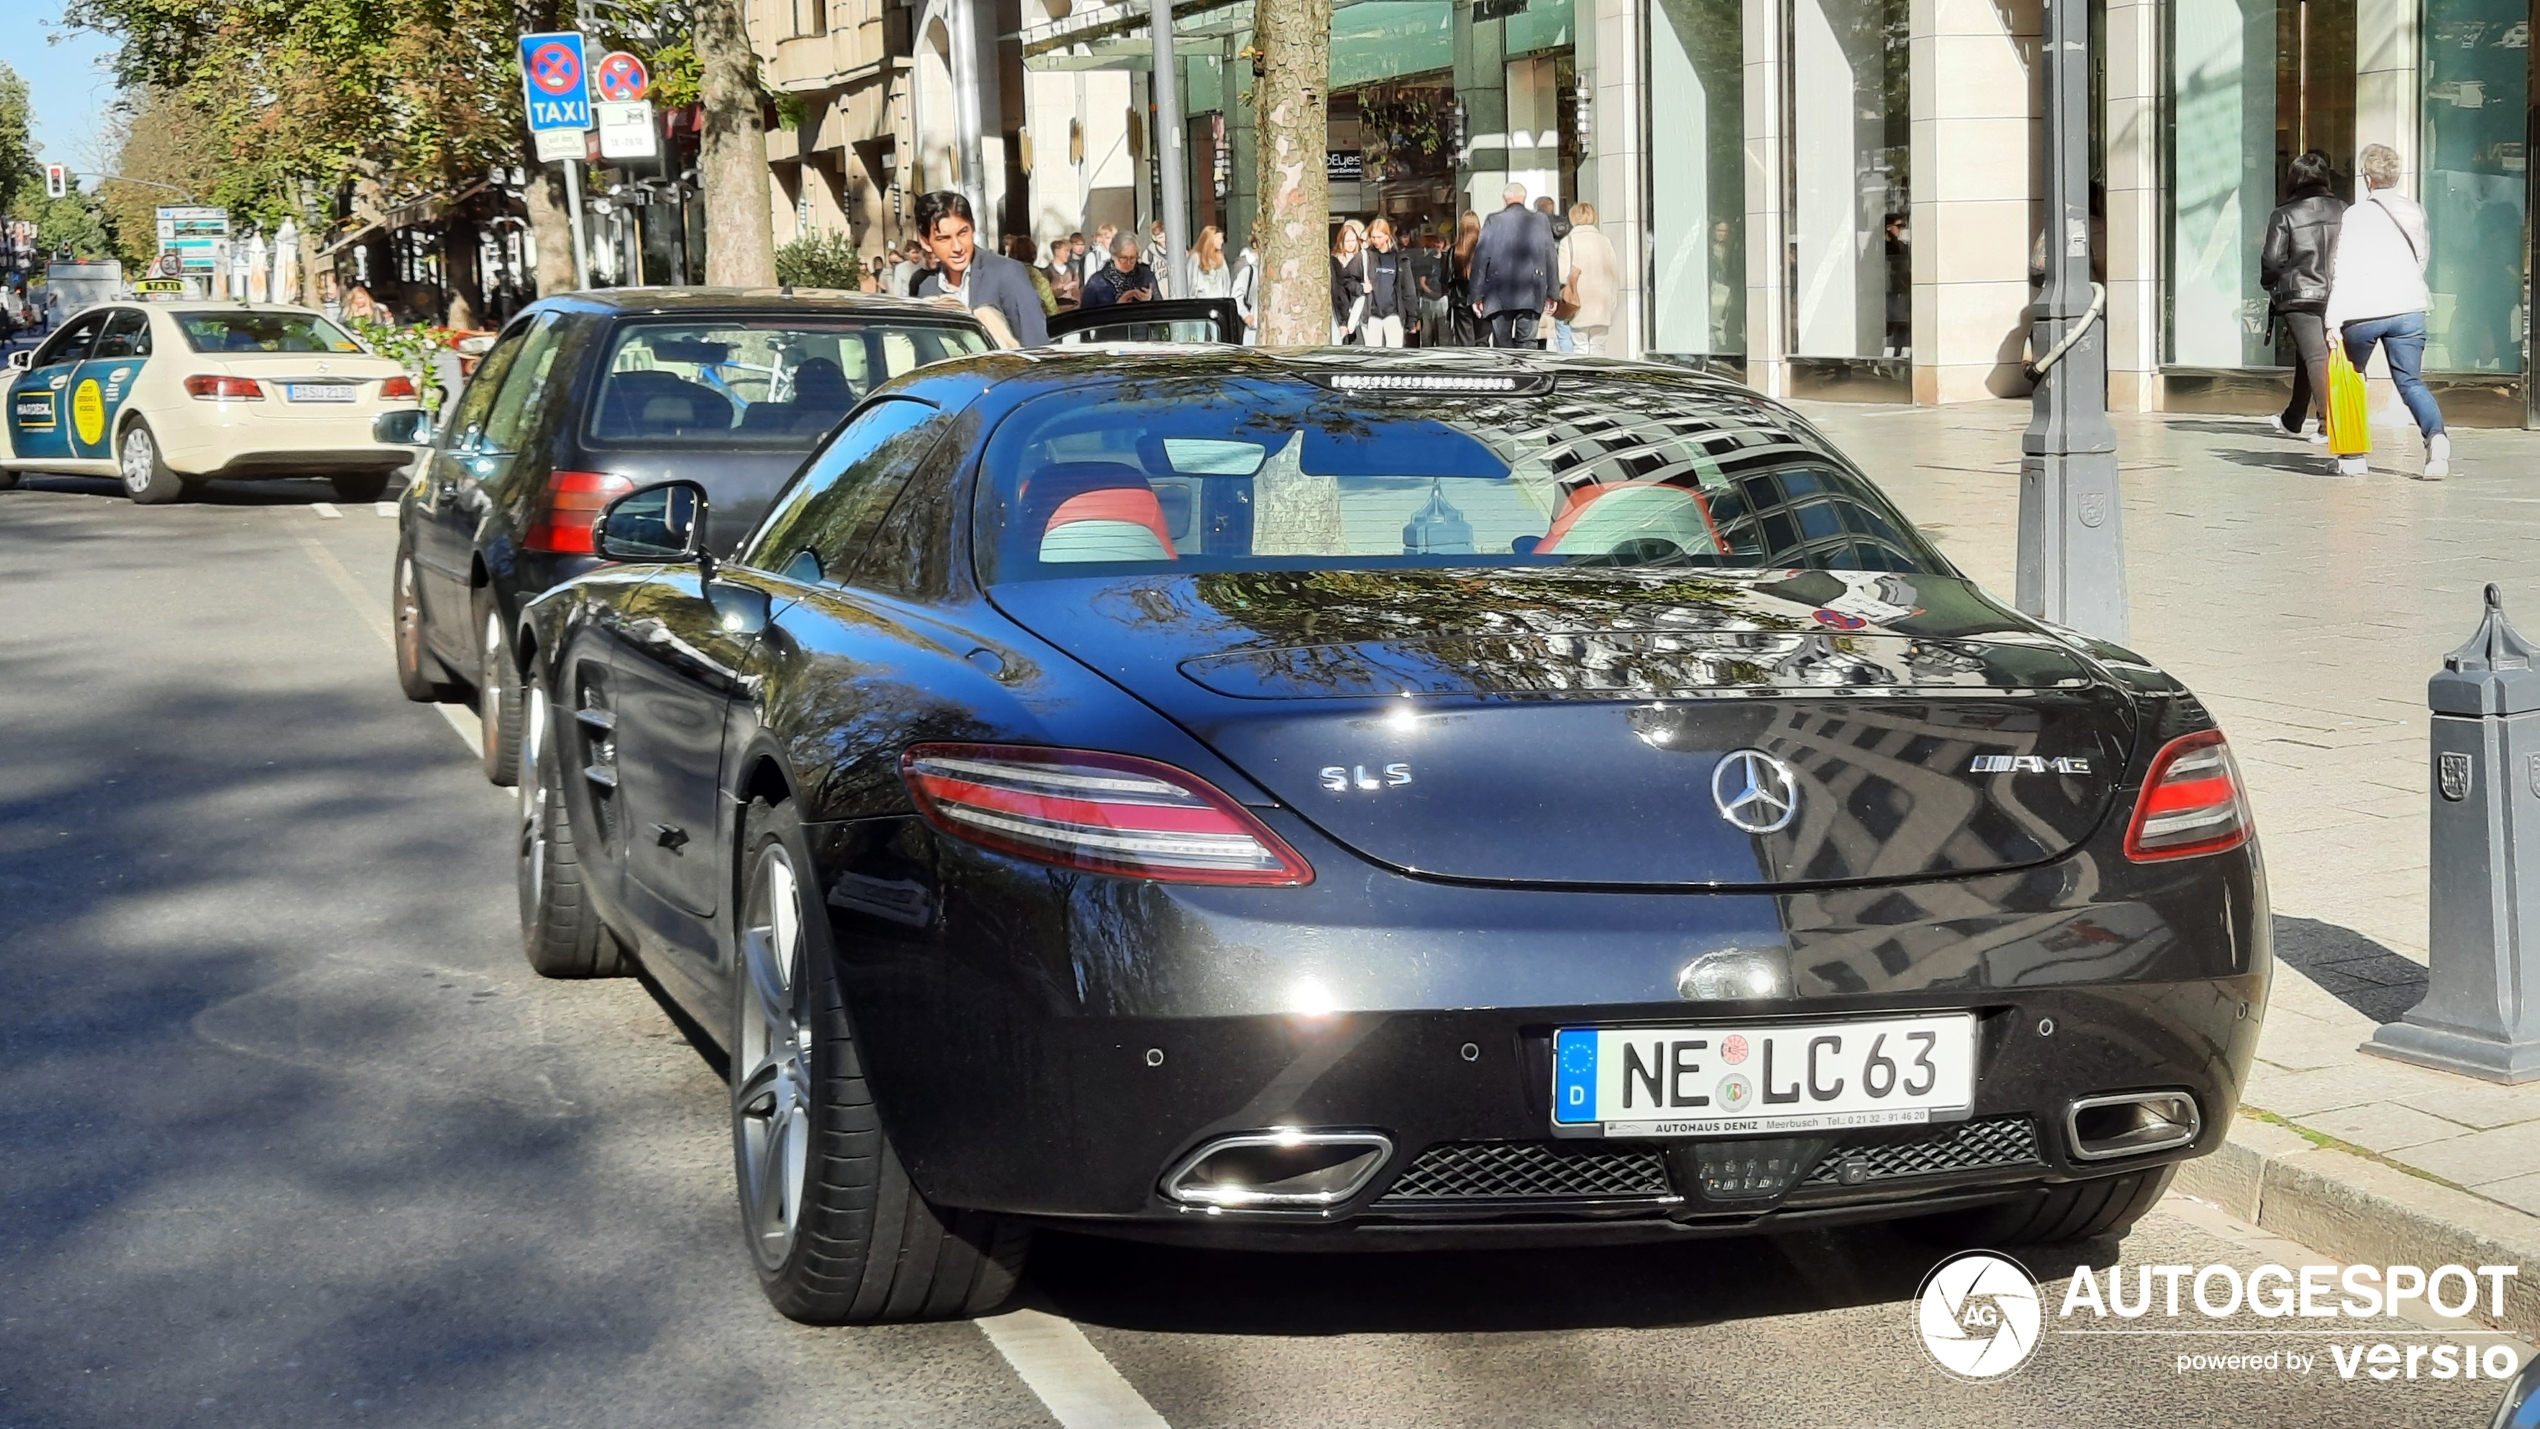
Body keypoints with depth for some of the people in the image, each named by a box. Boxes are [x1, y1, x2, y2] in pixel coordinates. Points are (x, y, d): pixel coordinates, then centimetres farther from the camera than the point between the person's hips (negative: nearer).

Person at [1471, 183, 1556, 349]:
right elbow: (1551, 258, 5)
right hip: (1531, 295, 1)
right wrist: (1552, 293, 11)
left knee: (1502, 346, 5)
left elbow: (1481, 257, -2)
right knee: (1527, 345, 2)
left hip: (1500, 295, -1)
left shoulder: (1494, 221, -1)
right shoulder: (1540, 221, 3)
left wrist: (1477, 295, 1)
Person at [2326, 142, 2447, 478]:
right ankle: (2436, 436, -21)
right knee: (2410, 381, 6)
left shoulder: (2357, 214, -5)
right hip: (2408, 309, 4)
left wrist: (2335, 319, -12)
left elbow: (2343, 269, -11)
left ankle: (2352, 456, 16)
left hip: (2363, 312, -4)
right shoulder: (2414, 212, 12)